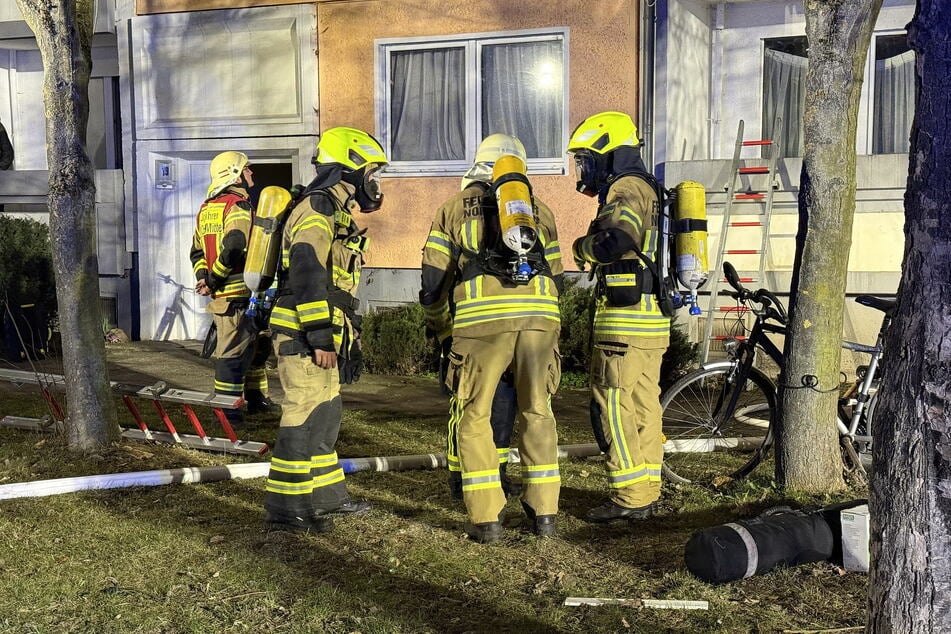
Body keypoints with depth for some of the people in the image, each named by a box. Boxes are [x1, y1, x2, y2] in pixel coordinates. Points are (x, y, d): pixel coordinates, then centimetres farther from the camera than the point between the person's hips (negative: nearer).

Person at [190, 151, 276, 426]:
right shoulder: (239, 206, -13)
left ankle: (256, 398, 29)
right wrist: (212, 281, -15)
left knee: (255, 345, 19)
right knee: (234, 351, -4)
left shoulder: (206, 208, 17)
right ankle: (226, 410, 1)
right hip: (237, 293, -9)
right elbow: (233, 249, -24)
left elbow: (197, 250, 18)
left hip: (220, 293, 9)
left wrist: (203, 277, 8)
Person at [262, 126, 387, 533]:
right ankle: (284, 509, 0)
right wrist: (320, 337, -25)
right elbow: (308, 275, -23)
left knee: (325, 416, 16)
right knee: (305, 418, -7)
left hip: (320, 335, 11)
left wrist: (345, 332, 26)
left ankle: (326, 496, 27)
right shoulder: (318, 209, -13)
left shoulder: (334, 212, 20)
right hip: (304, 335, -11)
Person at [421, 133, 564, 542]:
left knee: (473, 417, 8)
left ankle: (485, 519, 7)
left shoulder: (455, 208, 19)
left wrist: (441, 329, 29)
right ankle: (544, 512, 18)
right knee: (537, 412, 15)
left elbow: (434, 279, 15)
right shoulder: (539, 210, 25)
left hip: (481, 319, -2)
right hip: (540, 316, 3)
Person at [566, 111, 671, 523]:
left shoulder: (627, 188, -11)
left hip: (626, 318, -10)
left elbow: (618, 239, -29)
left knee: (613, 406, -5)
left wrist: (583, 247, -12)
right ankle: (648, 492, 20)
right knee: (644, 405, 13)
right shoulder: (646, 188, 21)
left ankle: (630, 498, -2)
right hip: (652, 316, 10)